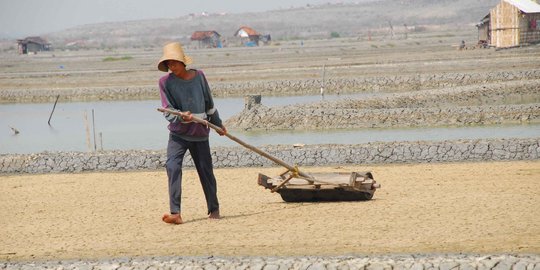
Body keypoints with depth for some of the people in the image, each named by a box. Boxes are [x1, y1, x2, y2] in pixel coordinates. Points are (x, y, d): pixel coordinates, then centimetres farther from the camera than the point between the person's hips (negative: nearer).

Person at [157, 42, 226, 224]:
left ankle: (214, 210, 29)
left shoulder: (199, 76, 0)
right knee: (172, 166, -22)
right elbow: (167, 111, -12)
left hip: (200, 134, 2)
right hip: (178, 134, -2)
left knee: (206, 171, 9)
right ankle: (175, 214, -27)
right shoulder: (165, 82, -6)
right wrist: (182, 117, -31)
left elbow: (209, 103, 13)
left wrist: (218, 124, 22)